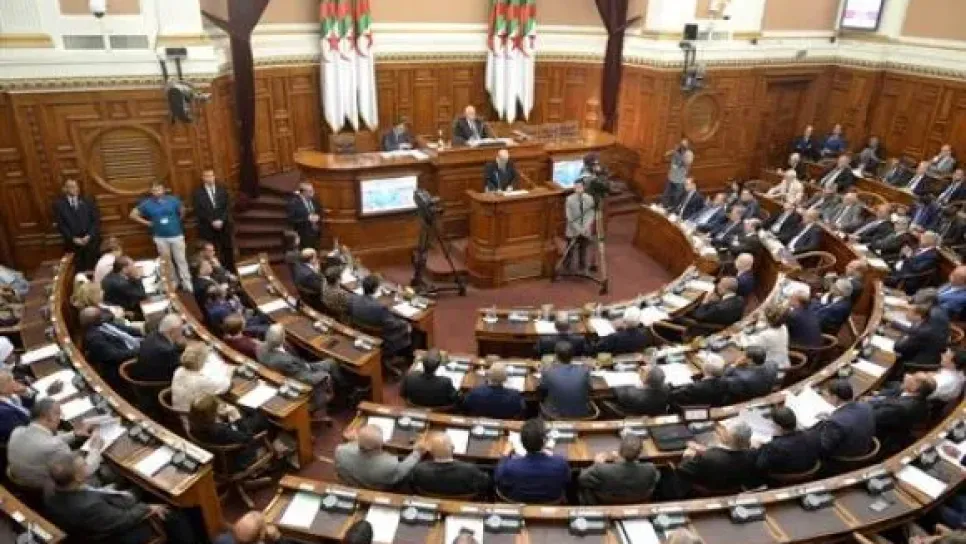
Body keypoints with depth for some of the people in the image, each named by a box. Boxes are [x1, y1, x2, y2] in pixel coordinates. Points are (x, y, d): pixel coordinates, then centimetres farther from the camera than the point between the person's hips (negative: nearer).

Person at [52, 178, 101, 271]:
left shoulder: (88, 201, 10)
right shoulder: (58, 204, 6)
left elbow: (96, 220, 5)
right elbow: (60, 225, 2)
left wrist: (89, 236, -7)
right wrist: (73, 238, -9)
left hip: (91, 241, 1)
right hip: (73, 242, -1)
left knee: (93, 268, -3)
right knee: (79, 269, -4)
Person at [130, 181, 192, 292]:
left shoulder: (173, 200, -5)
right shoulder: (147, 203, -4)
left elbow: (182, 211, 11)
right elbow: (133, 215, 4)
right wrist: (147, 223, 0)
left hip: (176, 235, -1)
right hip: (160, 237, 1)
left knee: (181, 260, 2)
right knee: (167, 261, 13)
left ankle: (187, 285, 7)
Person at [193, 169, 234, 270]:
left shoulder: (222, 190, 7)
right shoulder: (198, 193, -2)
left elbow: (228, 207, 2)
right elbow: (199, 211, -7)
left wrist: (221, 220, -11)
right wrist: (212, 222, -14)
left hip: (224, 226, 3)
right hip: (207, 228, -2)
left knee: (228, 251, 8)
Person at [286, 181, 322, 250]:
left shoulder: (314, 201, 9)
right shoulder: (293, 202, -10)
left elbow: (320, 213, 22)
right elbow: (292, 218, -18)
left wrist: (317, 217, 2)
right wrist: (308, 218, -21)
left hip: (314, 234, 6)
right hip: (301, 236, -6)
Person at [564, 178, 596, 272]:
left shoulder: (589, 198, -6)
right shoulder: (569, 199, -12)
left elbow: (591, 214, -3)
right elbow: (569, 217, -12)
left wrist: (586, 226, -16)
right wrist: (578, 229, -16)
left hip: (585, 230, 2)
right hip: (573, 230, -2)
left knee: (583, 249, 13)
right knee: (571, 250, 6)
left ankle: (582, 267, 29)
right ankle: (568, 267, 22)